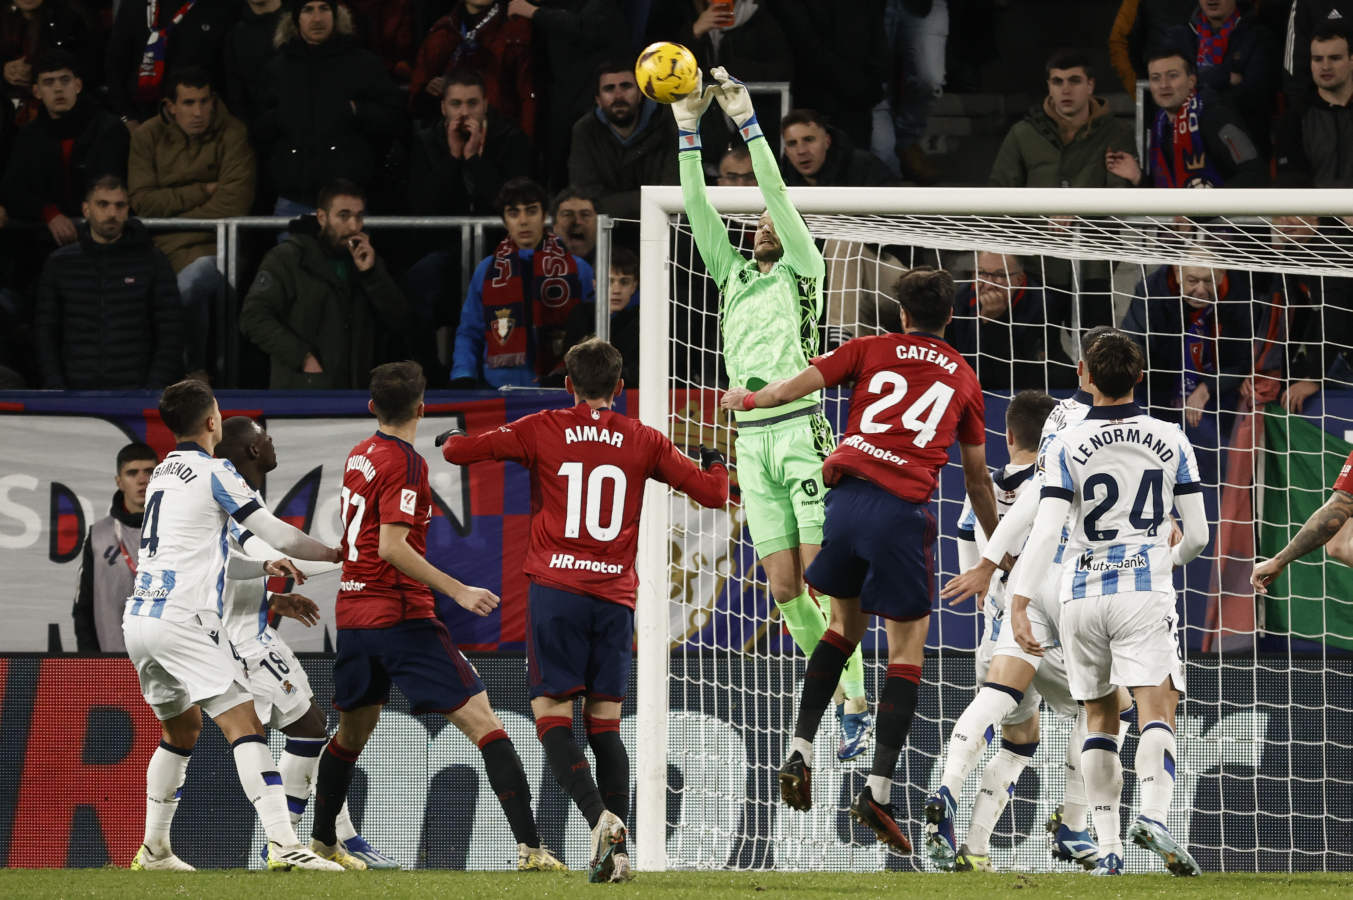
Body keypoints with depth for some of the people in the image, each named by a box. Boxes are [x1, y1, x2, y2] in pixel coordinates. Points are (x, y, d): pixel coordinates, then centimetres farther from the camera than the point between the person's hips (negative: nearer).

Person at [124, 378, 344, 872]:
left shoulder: (163, 474, 20)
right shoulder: (213, 473, -5)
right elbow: (279, 535, -1)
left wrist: (264, 567, 26)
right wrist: (334, 553, 15)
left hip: (140, 618, 8)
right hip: (181, 618, -8)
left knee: (182, 729, 24)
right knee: (245, 724, -12)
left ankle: (154, 849, 26)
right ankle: (283, 844, -24)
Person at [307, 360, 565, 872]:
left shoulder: (360, 455, 11)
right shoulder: (405, 463, -13)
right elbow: (392, 547, -21)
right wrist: (457, 591, -22)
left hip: (352, 613, 8)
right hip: (399, 614, -8)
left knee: (352, 731, 25)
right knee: (482, 722, -10)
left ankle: (319, 843, 32)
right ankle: (529, 846, -20)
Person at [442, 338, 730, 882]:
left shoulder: (542, 431, 2)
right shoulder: (643, 442, 7)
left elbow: (457, 450, 0)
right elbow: (713, 494, 11)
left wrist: (452, 443, 25)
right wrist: (716, 466, 34)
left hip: (556, 590, -3)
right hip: (616, 595, 3)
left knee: (552, 715, -1)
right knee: (606, 723, 9)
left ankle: (599, 817, -23)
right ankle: (616, 848, 1)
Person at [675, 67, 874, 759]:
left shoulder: (803, 270, 5)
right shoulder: (734, 276, 18)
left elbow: (778, 195, -5)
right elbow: (699, 211, 11)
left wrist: (747, 122, -9)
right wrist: (689, 132, 4)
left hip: (800, 431, -5)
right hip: (751, 439, 5)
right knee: (785, 591, 3)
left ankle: (858, 706, -9)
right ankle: (843, 688, 17)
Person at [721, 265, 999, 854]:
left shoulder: (871, 349, 14)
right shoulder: (962, 378, 17)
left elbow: (793, 388, 8)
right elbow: (977, 478, 23)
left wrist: (746, 400, 29)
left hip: (846, 494, 2)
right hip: (902, 508, -2)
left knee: (844, 623, 22)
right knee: (907, 645, 2)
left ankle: (799, 750, 13)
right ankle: (879, 788, -9)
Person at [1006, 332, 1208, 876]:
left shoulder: (1066, 446, -1)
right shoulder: (1170, 442, 4)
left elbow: (1046, 531, -12)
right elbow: (1197, 534, 6)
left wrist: (1019, 604, -14)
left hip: (1082, 593, 1)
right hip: (1145, 592, -1)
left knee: (1099, 718, 13)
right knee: (1157, 711, -9)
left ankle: (1107, 846, 9)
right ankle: (1153, 815, -36)